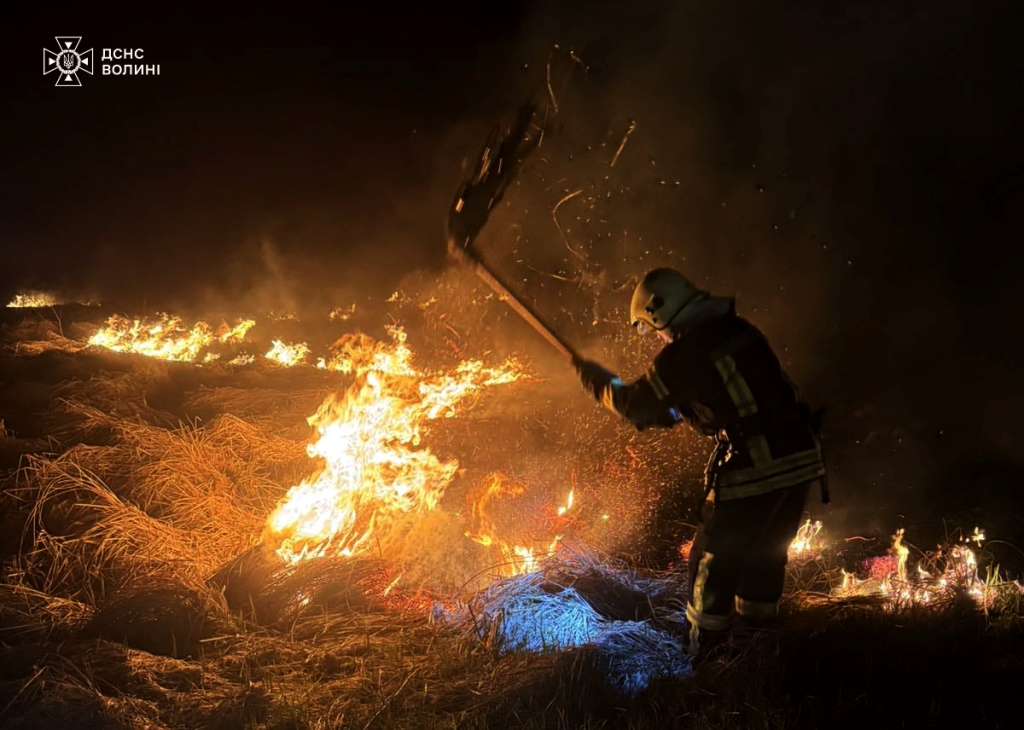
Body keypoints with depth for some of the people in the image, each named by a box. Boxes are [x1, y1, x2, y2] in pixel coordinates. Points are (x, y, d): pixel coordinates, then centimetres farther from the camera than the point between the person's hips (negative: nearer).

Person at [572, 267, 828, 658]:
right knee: (767, 552, 22)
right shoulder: (741, 330, 10)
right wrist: (678, 412, 25)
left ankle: (704, 648, 20)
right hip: (802, 457, 7)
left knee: (715, 557, 9)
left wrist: (594, 377, 16)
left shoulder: (683, 354, -11)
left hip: (754, 468, -7)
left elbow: (637, 406, 2)